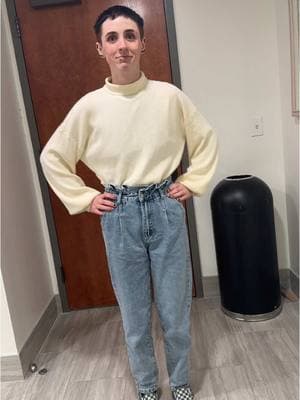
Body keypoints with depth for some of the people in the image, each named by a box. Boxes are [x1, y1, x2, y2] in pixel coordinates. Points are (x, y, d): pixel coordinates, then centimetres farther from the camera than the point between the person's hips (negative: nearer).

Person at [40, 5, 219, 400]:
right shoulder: (90, 106, -4)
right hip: (120, 216, 0)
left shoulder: (169, 96, -3)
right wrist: (85, 199, 2)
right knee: (134, 312, 13)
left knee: (175, 309, 12)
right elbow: (52, 157, 6)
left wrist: (191, 183, 5)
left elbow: (206, 141, 11)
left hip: (166, 209, 0)